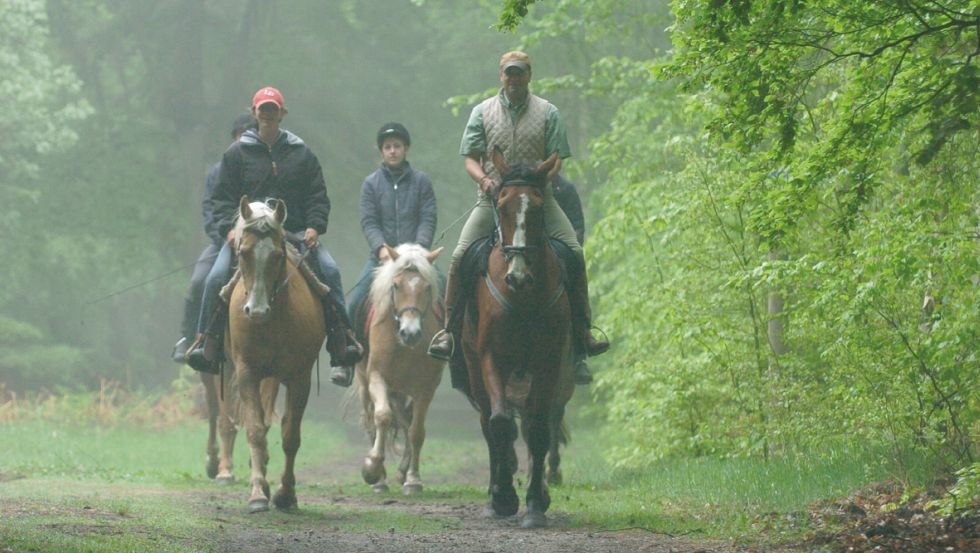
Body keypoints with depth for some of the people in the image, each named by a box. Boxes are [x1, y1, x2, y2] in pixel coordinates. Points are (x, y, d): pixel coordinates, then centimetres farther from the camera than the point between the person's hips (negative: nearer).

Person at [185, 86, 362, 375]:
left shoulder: (301, 154, 13)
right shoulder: (236, 154, 10)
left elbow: (318, 197, 11)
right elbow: (223, 197, 7)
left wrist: (314, 226, -7)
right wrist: (229, 228, -10)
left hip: (294, 231, 0)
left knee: (329, 269, -21)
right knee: (216, 277, -22)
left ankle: (341, 339, -16)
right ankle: (206, 341, -11)